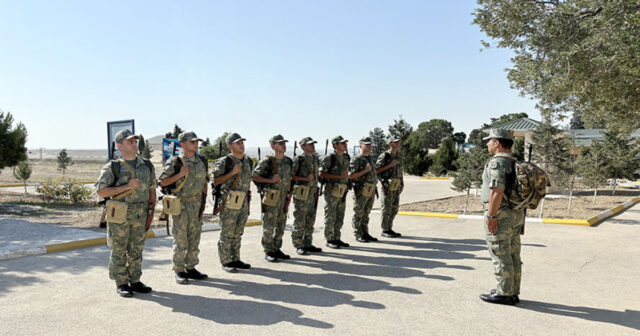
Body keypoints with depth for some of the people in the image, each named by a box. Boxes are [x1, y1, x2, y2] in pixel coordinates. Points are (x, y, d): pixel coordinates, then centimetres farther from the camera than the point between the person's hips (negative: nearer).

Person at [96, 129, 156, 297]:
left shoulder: (147, 166, 8)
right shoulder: (112, 167, -6)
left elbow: (152, 190, 13)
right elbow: (101, 191, -12)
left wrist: (151, 212, 5)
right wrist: (127, 186, -19)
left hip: (140, 215, 4)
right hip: (119, 215, -4)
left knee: (136, 250, 11)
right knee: (119, 251, 4)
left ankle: (135, 282, 21)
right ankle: (121, 284, 14)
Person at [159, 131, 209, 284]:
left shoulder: (201, 161, 8)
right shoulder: (175, 162, -9)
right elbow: (163, 182, -7)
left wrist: (204, 201, 13)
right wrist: (179, 175, -19)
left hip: (196, 204, 6)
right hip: (181, 205, -5)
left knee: (194, 238, 10)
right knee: (180, 240, -1)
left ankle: (191, 268, 20)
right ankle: (179, 271, 9)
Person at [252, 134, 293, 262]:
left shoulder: (288, 161, 10)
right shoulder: (267, 161, -10)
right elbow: (254, 176, -10)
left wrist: (289, 194, 13)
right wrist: (271, 181, -17)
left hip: (282, 197, 7)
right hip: (270, 198, -7)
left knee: (281, 225, 12)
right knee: (268, 226, -2)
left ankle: (277, 249, 23)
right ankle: (268, 252, 7)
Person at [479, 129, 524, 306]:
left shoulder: (497, 162, -16)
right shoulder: (516, 163, 14)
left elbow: (497, 191, -24)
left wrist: (490, 215, -20)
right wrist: (520, 216, 22)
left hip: (500, 215, -10)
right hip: (516, 214, 10)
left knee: (501, 256, -2)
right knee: (513, 256, 13)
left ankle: (504, 294, 5)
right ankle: (513, 292, 21)